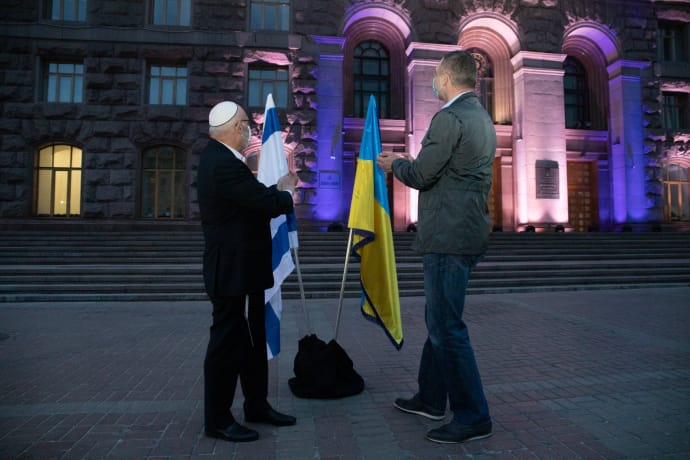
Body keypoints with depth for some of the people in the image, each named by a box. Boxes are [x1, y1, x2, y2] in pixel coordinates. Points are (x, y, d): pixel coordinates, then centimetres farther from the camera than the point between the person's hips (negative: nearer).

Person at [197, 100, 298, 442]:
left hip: (242, 268, 10)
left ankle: (257, 405, 31)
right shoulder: (224, 164, -22)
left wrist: (278, 187, 10)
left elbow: (255, 197, 16)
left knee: (252, 339, 17)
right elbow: (268, 204, -22)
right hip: (231, 271, -10)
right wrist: (287, 193, -3)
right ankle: (217, 420, 19)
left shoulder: (220, 158, 11)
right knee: (227, 342, 2)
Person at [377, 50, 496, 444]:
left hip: (448, 237, -11)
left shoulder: (450, 117, -14)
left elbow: (421, 176, -14)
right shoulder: (481, 117, 18)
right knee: (439, 320, 19)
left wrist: (395, 165, 6)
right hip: (467, 233, 11)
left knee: (447, 328, -1)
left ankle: (473, 417, 13)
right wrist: (412, 163, 22)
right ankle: (431, 399, 33)